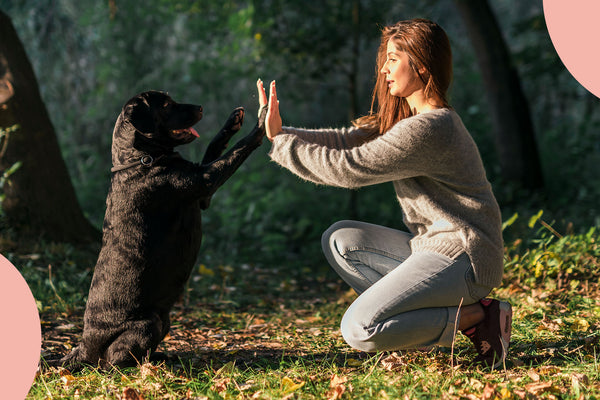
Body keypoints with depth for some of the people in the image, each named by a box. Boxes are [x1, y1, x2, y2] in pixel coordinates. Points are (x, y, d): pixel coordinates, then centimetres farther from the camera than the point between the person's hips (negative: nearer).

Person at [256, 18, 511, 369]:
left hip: (462, 258, -10)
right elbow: (347, 140, 8)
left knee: (359, 330, -19)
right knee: (340, 239, 10)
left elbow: (349, 167, -19)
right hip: (434, 246, 10)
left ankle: (475, 316, -7)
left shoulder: (426, 129, -20)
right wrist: (281, 133, -3)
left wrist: (282, 144, -9)